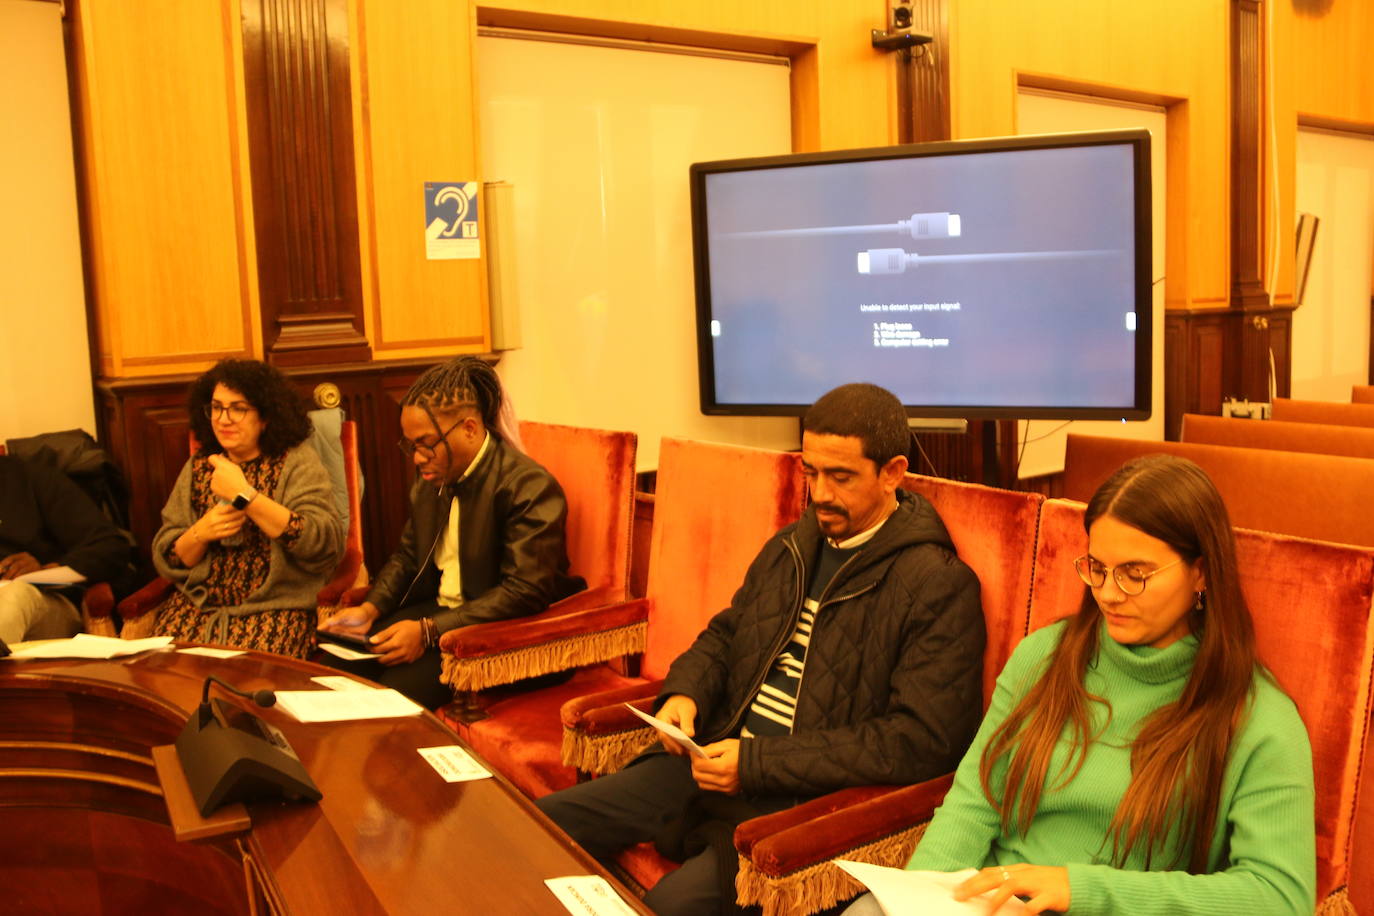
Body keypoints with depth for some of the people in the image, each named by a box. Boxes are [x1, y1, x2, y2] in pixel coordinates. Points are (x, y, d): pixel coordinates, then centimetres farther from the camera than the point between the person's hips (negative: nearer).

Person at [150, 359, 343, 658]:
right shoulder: (198, 467, 12)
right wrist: (200, 533, -11)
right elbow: (165, 558, 11)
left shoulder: (297, 462, -1)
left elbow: (325, 545, -17)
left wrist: (244, 494, -18)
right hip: (199, 606, 4)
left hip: (276, 608, -4)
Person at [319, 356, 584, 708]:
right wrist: (370, 609, 1)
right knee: (333, 668, -12)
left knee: (399, 688, -27)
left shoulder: (530, 487, -18)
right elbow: (407, 556, 20)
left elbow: (525, 591, -25)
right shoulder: (432, 479, 9)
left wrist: (428, 631, -26)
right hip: (436, 610, 8)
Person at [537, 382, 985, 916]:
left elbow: (922, 741, -17)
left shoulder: (939, 586, -10)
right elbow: (724, 634, 26)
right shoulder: (790, 548, 13)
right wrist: (685, 692, 1)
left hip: (810, 800, -7)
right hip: (713, 764, 7)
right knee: (543, 823, -2)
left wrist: (757, 763, -19)